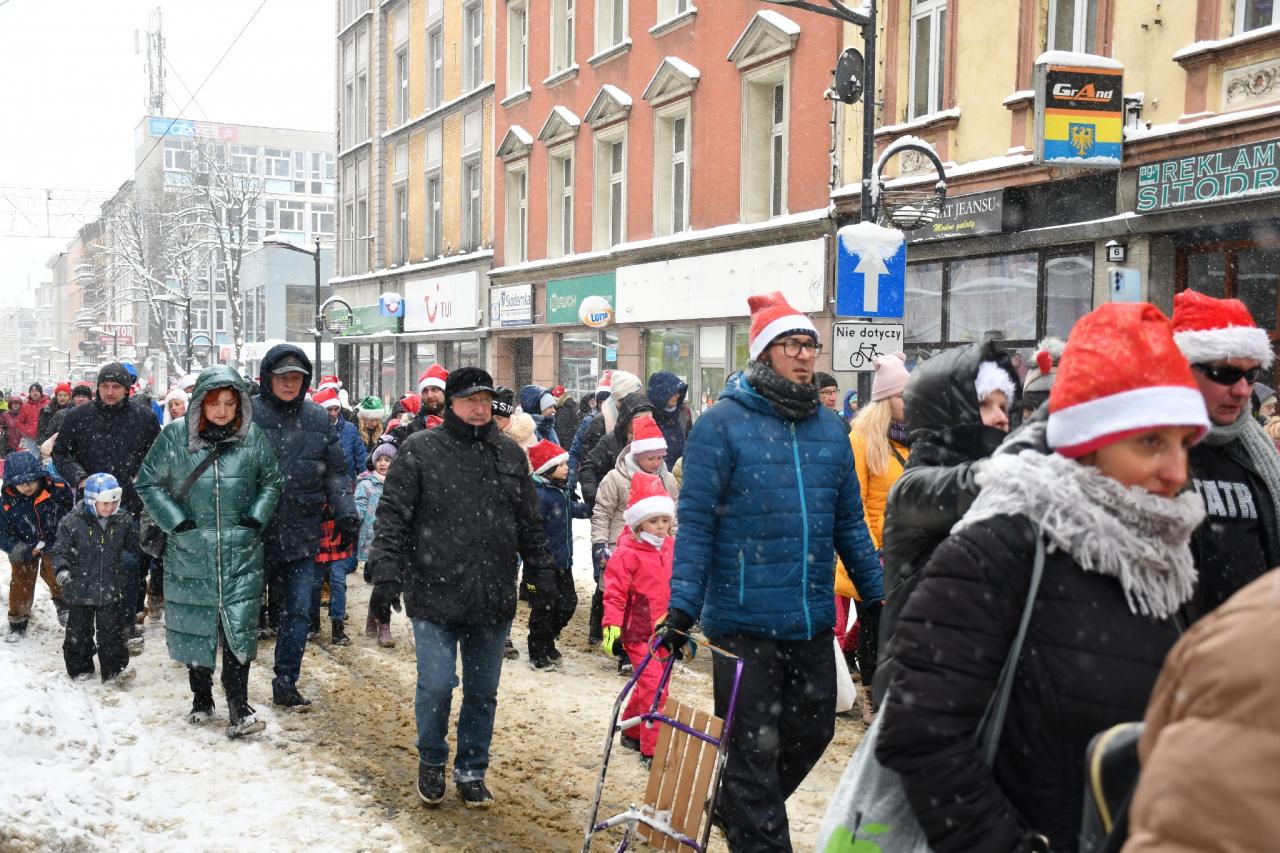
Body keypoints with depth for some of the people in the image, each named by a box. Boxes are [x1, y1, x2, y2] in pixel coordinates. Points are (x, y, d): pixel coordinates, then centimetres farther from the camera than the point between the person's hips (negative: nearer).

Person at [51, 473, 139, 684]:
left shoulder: (123, 522, -1)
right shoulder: (71, 522, -11)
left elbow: (133, 547, 15)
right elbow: (61, 550, -8)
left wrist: (129, 559, 1)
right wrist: (61, 569, -22)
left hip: (111, 590, 1)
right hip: (80, 589, -1)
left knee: (111, 630, 6)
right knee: (79, 630, 12)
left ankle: (115, 669, 12)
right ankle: (79, 668, 27)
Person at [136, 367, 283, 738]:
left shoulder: (253, 436, -2)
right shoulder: (175, 436, -5)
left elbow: (272, 480, 11)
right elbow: (148, 483, 4)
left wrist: (256, 518, -1)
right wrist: (176, 522, -6)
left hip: (240, 553, 0)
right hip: (189, 551, 0)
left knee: (239, 625, -4)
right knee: (194, 624, 10)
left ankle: (239, 707, 1)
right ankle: (201, 698, 27)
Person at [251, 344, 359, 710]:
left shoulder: (318, 419, 6)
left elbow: (336, 472, 11)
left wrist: (345, 510, -2)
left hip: (301, 536, 3)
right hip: (253, 533, -3)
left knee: (297, 611, 5)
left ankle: (286, 684, 16)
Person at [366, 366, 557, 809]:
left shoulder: (510, 454, 9)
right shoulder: (420, 450, -4)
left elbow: (530, 523, 16)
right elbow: (392, 516, -5)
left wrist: (542, 574, 13)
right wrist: (387, 575, -13)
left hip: (493, 601, 4)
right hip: (435, 596, -3)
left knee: (483, 692, 11)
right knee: (436, 687, -2)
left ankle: (471, 771, 28)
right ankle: (431, 762, 24)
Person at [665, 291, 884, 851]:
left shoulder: (829, 428, 9)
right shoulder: (722, 423, -8)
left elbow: (849, 522, 15)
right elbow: (695, 522, -9)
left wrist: (877, 595, 14)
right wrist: (682, 606, -14)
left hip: (813, 620, 6)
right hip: (744, 621, -6)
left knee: (812, 732, 17)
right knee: (754, 749, 2)